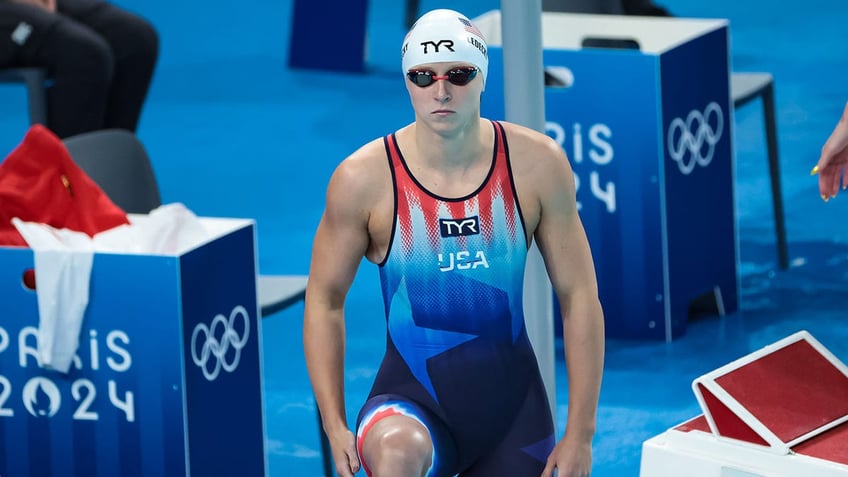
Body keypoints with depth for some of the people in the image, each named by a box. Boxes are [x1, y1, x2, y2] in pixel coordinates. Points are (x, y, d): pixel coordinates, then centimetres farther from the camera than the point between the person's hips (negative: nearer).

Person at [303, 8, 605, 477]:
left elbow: (579, 297, -2)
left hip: (511, 404, 3)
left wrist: (580, 435, -4)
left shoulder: (537, 164, -7)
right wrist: (335, 427, -9)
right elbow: (324, 300, -1)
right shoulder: (363, 178, -12)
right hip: (411, 402, -3)